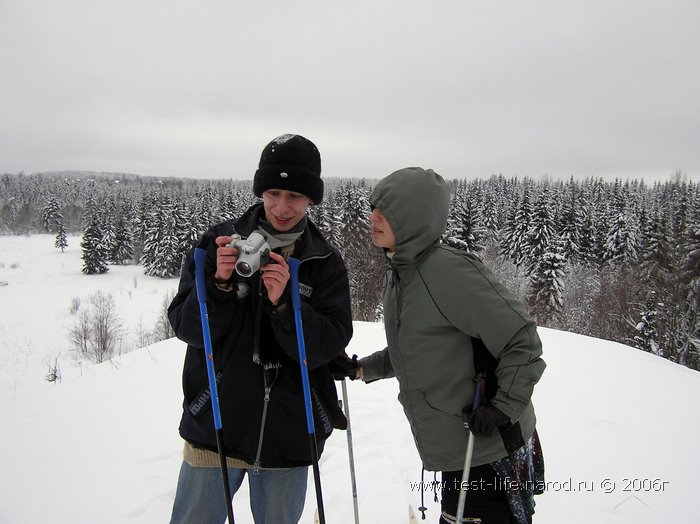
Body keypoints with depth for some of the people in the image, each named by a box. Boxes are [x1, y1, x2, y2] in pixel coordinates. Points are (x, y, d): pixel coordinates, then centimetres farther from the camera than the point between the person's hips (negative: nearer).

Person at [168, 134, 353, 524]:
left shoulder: (327, 263, -3)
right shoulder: (220, 241, -4)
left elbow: (327, 348, -10)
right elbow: (186, 327, -6)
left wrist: (283, 303, -26)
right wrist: (220, 284, -24)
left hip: (290, 435, 1)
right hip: (216, 426, 0)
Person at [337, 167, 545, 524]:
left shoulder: (449, 271, -23)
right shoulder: (397, 275, 6)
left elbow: (522, 340, -20)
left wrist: (504, 408, -21)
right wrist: (362, 369, 11)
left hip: (492, 453, -9)